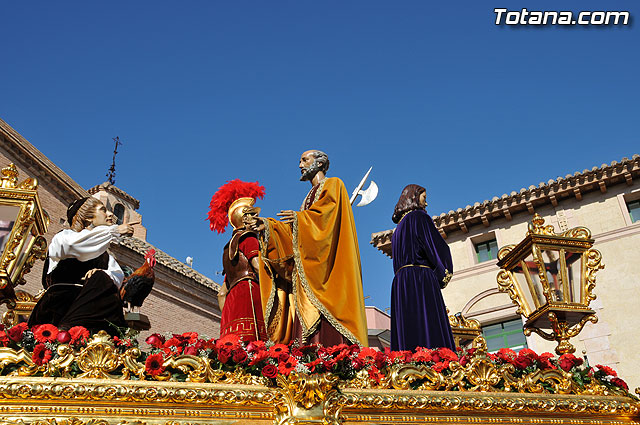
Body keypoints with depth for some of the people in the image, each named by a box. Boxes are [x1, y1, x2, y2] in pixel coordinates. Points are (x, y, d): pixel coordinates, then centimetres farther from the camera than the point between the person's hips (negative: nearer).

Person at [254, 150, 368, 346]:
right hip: (308, 264, 8)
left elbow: (327, 214, -11)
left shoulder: (333, 185, 8)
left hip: (324, 261, -8)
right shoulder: (310, 196, 30)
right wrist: (269, 226, 9)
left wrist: (298, 217, -8)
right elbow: (294, 230, 20)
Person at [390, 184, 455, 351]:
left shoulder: (399, 227, 26)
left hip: (400, 283, 7)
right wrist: (444, 274, 6)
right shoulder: (419, 216, 4)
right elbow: (437, 246, -6)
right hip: (421, 278, -7)